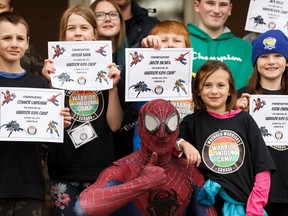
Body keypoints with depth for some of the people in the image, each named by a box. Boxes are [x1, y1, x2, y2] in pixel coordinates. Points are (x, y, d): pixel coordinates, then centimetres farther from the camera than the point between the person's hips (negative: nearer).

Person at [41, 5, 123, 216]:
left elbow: (114, 124, 0)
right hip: (63, 168, 0)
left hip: (100, 167, 1)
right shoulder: (55, 70, 3)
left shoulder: (106, 70, 5)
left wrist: (113, 86, -11)